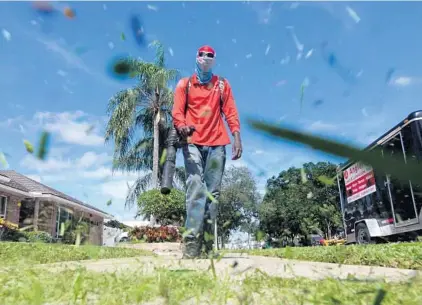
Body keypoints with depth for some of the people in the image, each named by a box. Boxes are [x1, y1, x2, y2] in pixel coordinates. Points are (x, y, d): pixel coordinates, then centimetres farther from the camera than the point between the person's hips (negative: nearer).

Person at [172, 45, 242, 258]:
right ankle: (191, 242, -16)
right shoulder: (184, 84, 15)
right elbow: (177, 111, 5)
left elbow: (230, 112, 11)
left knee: (213, 192, 0)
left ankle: (208, 243, 4)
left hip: (217, 144, 2)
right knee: (196, 189, -15)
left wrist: (237, 138, -2)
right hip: (193, 143, -2)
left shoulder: (222, 85, 19)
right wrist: (181, 126, -18)